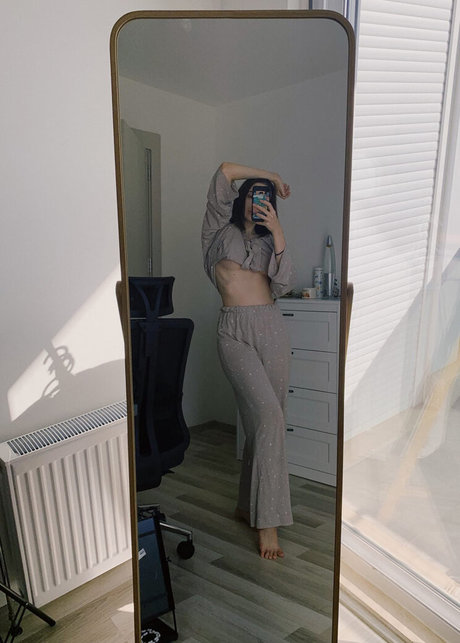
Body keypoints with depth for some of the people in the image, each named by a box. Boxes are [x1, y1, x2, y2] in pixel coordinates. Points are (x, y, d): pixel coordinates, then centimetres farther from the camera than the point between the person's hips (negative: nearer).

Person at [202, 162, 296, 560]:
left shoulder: (268, 240, 19)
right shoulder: (221, 229, 9)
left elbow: (284, 285, 2)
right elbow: (225, 172, 0)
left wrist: (279, 234, -5)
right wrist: (267, 174, 12)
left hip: (272, 328, 5)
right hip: (234, 331, -4)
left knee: (262, 421, 5)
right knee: (268, 414, -18)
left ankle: (249, 505, 22)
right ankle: (267, 521, -9)